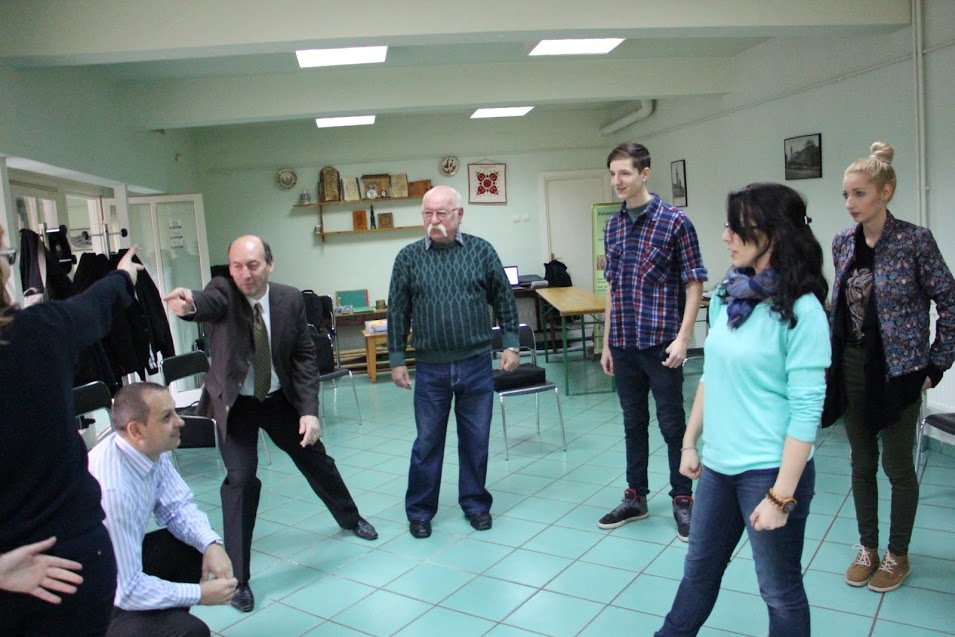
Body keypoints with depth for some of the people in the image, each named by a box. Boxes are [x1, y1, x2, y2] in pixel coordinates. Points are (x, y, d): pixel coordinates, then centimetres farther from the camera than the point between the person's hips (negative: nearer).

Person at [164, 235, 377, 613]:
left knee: (316, 461, 17)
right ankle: (238, 578, 2)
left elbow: (304, 357, -8)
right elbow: (208, 303, -45)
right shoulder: (223, 293, -20)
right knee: (240, 479, -16)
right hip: (235, 404, -3)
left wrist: (309, 410, -16)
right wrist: (189, 305, -70)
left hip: (280, 399, 3)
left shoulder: (290, 300, -13)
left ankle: (350, 518, 47)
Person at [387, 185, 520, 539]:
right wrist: (396, 359, 3)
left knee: (476, 439, 11)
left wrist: (511, 343, 3)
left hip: (477, 364, 1)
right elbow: (397, 311, 4)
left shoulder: (482, 251, 1)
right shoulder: (408, 257, 1)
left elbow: (504, 300, 7)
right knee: (427, 442, 9)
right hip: (430, 368, 0)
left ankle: (475, 503, 29)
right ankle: (420, 510, 24)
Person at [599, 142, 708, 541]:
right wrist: (607, 342, 13)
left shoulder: (674, 221, -7)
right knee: (634, 422, 15)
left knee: (672, 424, 6)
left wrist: (683, 337, -15)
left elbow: (694, 283, -7)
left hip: (661, 342, -5)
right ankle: (635, 497, 27)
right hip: (624, 344, 5)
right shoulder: (613, 227, 10)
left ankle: (682, 501, 21)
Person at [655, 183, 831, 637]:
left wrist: (781, 495, -18)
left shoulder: (801, 310, -17)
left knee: (779, 591, 14)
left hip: (770, 470, -6)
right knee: (699, 569, 23)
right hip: (718, 463, 6)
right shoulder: (727, 296, 3)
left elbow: (806, 409, -18)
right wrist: (690, 443, 15)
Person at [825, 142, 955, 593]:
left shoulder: (914, 240, -11)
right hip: (852, 367, 5)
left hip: (897, 369, -4)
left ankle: (897, 555, 27)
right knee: (862, 462, 14)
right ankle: (867, 548, 30)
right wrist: (831, 357, 7)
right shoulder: (843, 242, 3)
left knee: (897, 464, 8)